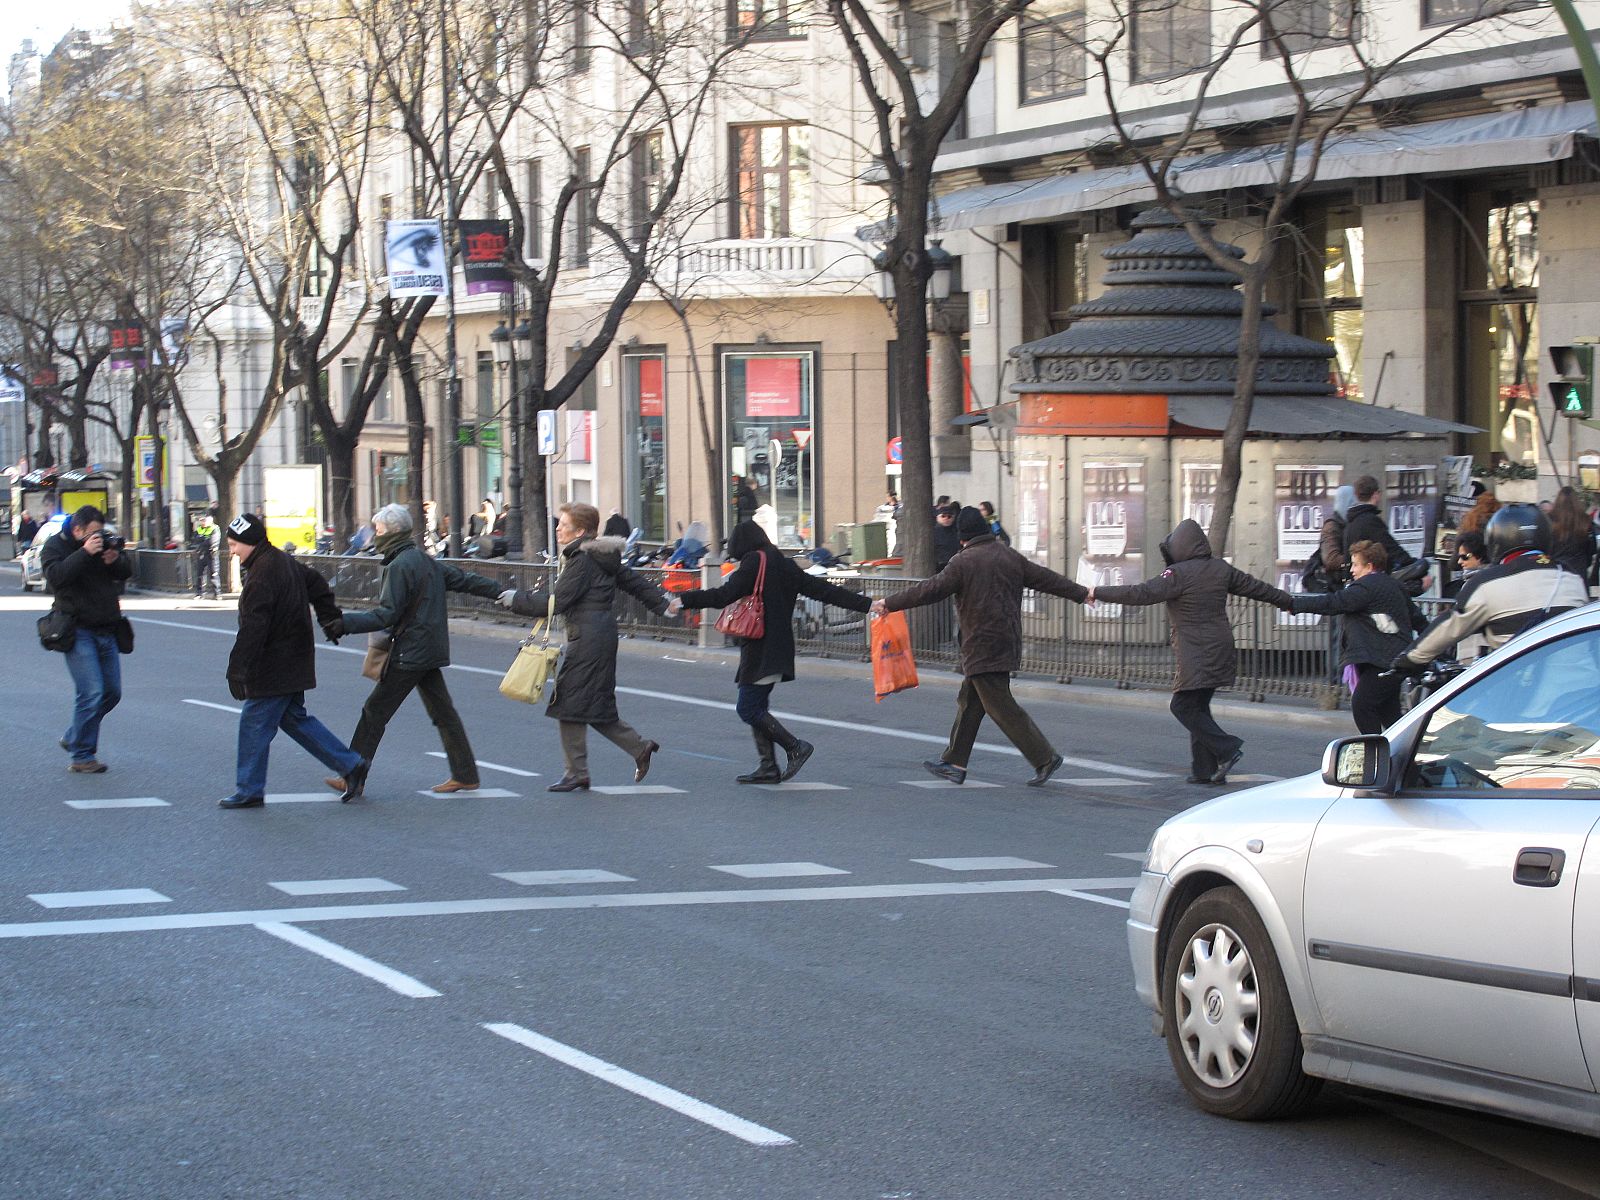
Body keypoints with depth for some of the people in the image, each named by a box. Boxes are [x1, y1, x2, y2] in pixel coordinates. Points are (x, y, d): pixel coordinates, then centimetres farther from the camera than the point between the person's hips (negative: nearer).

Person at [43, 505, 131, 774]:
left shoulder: (103, 544, 12)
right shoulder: (55, 547, -4)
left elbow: (126, 573, 13)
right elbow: (55, 576, -21)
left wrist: (116, 560, -9)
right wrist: (85, 553, -27)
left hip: (106, 630, 7)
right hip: (78, 630, -7)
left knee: (112, 692, 11)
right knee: (90, 693, -15)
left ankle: (73, 738, 29)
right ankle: (81, 757, -7)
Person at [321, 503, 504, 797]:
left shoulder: (399, 566, -15)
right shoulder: (425, 560, 12)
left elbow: (386, 615, -21)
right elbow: (464, 580, 18)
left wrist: (345, 624, -23)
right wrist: (502, 593, 26)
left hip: (409, 652, -9)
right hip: (431, 650, 9)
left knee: (375, 712, -5)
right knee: (442, 711, 12)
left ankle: (353, 778, -5)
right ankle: (465, 775, 14)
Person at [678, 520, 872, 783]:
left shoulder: (754, 562, -9)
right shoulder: (784, 565, 16)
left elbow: (724, 596, -17)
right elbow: (822, 590, 14)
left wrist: (685, 600, -12)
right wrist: (865, 604, 17)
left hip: (760, 649, -9)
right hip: (779, 648, 9)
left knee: (748, 709, -8)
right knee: (756, 707, 13)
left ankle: (795, 746, -8)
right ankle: (768, 766, 12)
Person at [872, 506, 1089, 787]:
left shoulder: (964, 561, -12)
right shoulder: (1010, 557, 10)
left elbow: (931, 590, -13)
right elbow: (1046, 578, 16)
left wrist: (889, 604, -6)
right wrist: (1082, 593, 29)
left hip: (983, 646, -9)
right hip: (1007, 643, 9)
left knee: (1001, 707, -6)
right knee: (969, 702, 15)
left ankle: (1045, 758, -8)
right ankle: (954, 763, 20)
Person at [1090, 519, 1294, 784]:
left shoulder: (1179, 574, -13)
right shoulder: (1221, 569, 10)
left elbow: (1143, 593, -17)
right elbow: (1255, 587, 20)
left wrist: (1099, 593, -11)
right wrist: (1287, 602, 36)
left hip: (1196, 654, -8)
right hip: (1220, 650, 8)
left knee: (1183, 706, -4)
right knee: (1197, 707, 12)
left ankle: (1227, 748, -13)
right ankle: (1204, 769, 10)